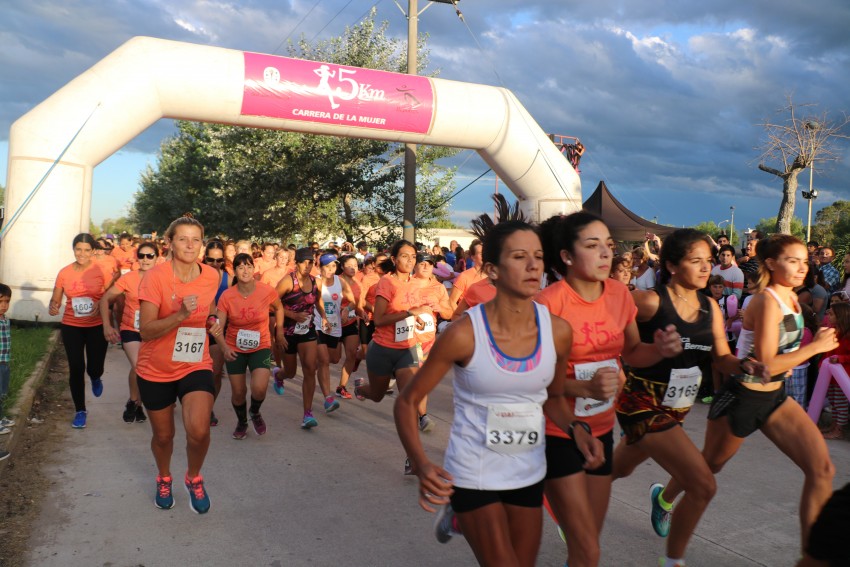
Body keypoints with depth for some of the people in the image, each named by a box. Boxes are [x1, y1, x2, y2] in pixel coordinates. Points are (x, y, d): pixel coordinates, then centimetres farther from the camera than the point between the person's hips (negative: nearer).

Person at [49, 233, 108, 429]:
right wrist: (53, 307, -17)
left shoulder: (101, 270, -7)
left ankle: (96, 379, 38)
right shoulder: (64, 272, -1)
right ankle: (80, 411, 16)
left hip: (97, 326, -2)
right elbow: (55, 300, 5)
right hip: (71, 327, 2)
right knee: (76, 369, 0)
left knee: (94, 368, -3)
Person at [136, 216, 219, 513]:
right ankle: (164, 478, 48)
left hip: (195, 366, 1)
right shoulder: (156, 277, -16)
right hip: (156, 369, -1)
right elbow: (146, 331, -23)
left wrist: (211, 316, 4)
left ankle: (194, 478, 13)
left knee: (199, 431, -20)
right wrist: (181, 314, -35)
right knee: (163, 436, 15)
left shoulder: (212, 276, -5)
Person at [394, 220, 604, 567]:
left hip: (528, 473, 4)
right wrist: (421, 465, -27)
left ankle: (462, 517, 46)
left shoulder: (557, 332, -11)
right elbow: (407, 402, -12)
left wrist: (576, 429, -12)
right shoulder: (464, 334, -22)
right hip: (473, 474, -4)